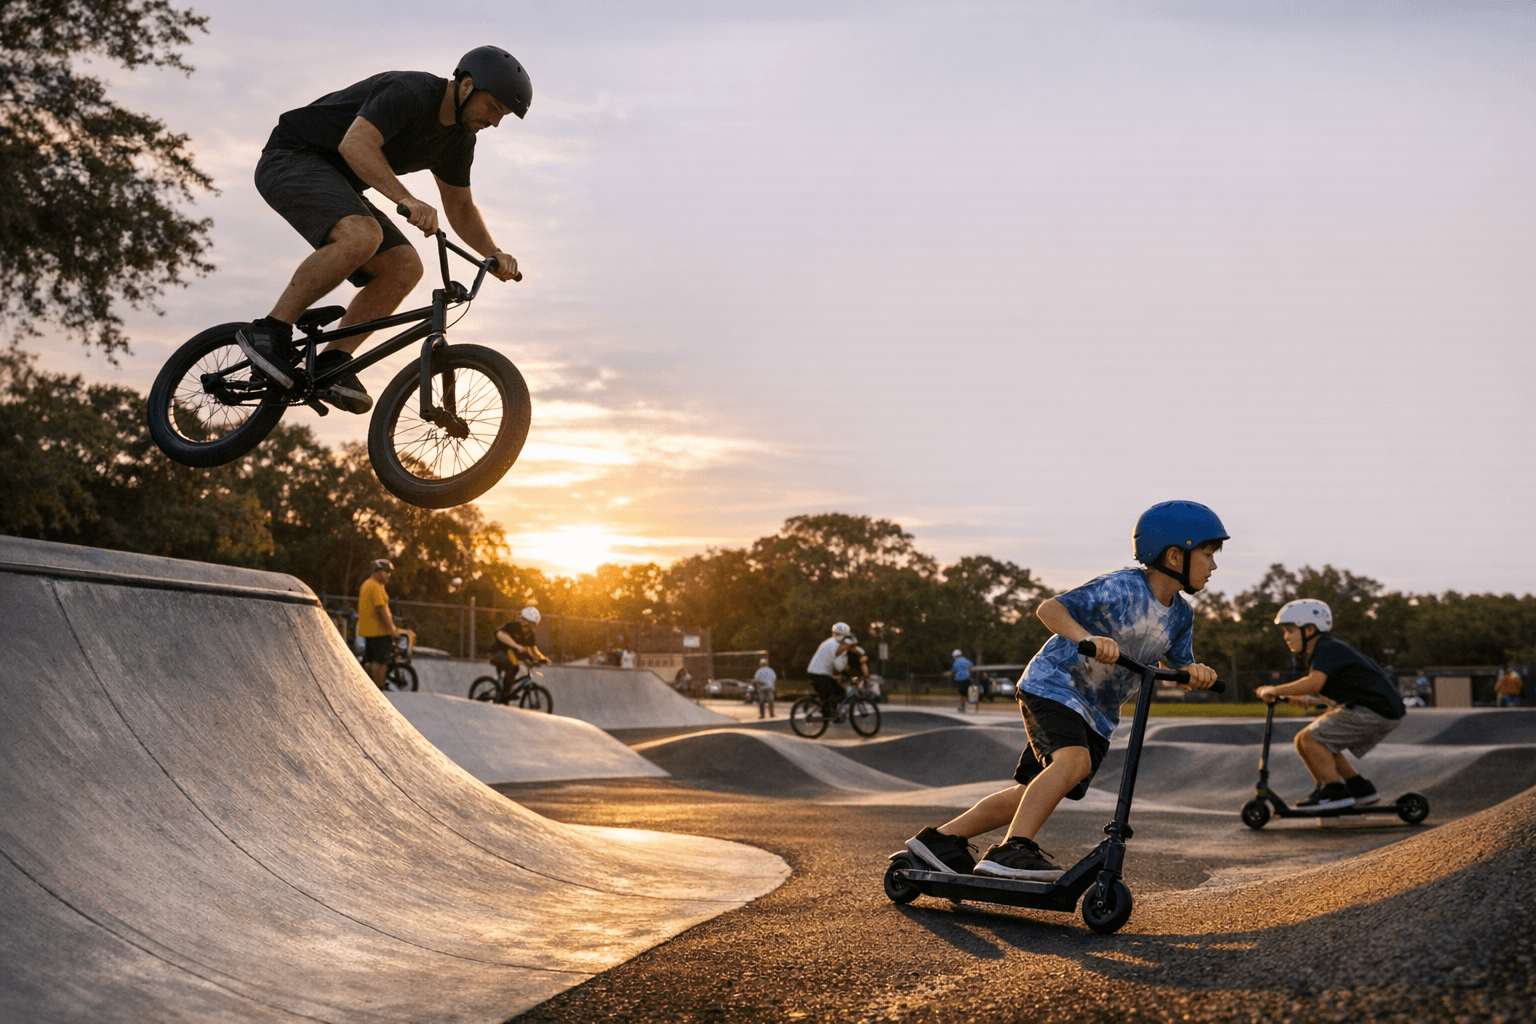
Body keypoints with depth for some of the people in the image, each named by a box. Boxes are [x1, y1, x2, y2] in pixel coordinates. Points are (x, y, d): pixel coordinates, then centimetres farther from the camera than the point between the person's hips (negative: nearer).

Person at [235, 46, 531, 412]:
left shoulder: (459, 138, 5)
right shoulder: (411, 92, -23)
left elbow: (460, 208, 14)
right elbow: (356, 144, -36)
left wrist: (495, 255, -4)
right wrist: (406, 199, -46)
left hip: (335, 184, 9)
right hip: (291, 161, -9)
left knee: (404, 267, -9)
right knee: (362, 235, -35)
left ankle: (330, 364, -13)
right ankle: (270, 331, -25)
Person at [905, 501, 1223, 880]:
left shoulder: (1180, 615, 3)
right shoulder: (1121, 588, -20)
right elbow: (1049, 608, -25)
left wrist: (1193, 673, -18)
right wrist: (1087, 638, -44)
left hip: (1097, 712, 8)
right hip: (1053, 685, -8)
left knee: (1035, 794, 6)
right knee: (1074, 760, -32)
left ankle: (940, 838, 15)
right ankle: (1012, 849, -35)